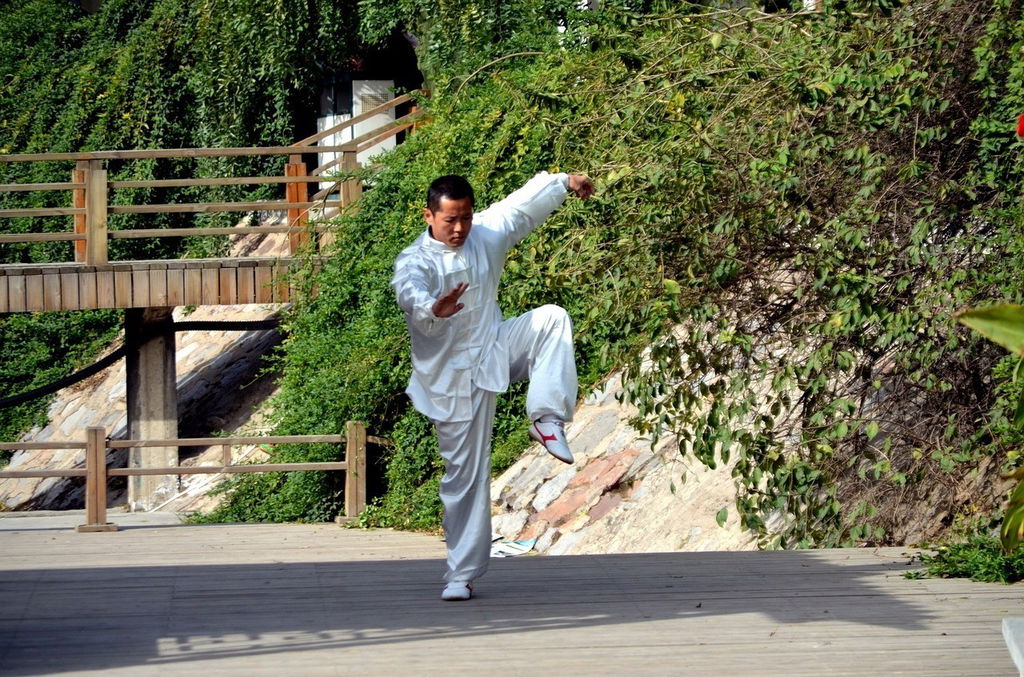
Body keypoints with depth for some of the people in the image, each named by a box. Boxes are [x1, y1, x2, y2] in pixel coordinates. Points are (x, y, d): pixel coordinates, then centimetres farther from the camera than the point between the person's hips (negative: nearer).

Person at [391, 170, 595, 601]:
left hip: (495, 351, 5)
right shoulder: (414, 262, -18)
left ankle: (547, 419, -16)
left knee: (551, 319, -18)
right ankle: (462, 574, 4)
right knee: (465, 473, -4)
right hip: (454, 377, -5)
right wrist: (434, 309, -63)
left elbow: (523, 206, 14)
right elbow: (412, 295, -41)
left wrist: (564, 182, 18)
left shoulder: (486, 235, -2)